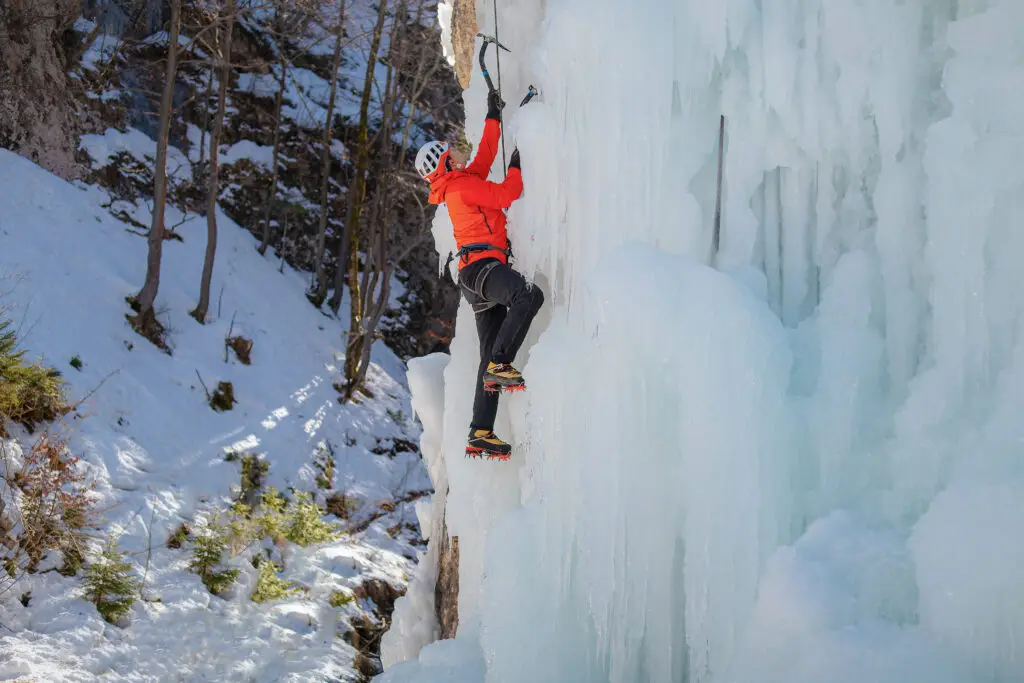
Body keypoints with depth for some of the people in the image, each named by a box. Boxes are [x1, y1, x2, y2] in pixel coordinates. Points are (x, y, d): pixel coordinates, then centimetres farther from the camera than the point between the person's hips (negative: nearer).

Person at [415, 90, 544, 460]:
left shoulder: (463, 182, 24)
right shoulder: (461, 185, -2)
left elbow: (486, 153, 38)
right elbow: (505, 196, -8)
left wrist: (494, 117, 41)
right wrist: (516, 167, 7)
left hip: (477, 276, 10)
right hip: (482, 264, -10)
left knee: (490, 354, 4)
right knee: (529, 295, -35)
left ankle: (480, 434, -1)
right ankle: (501, 364, -38)